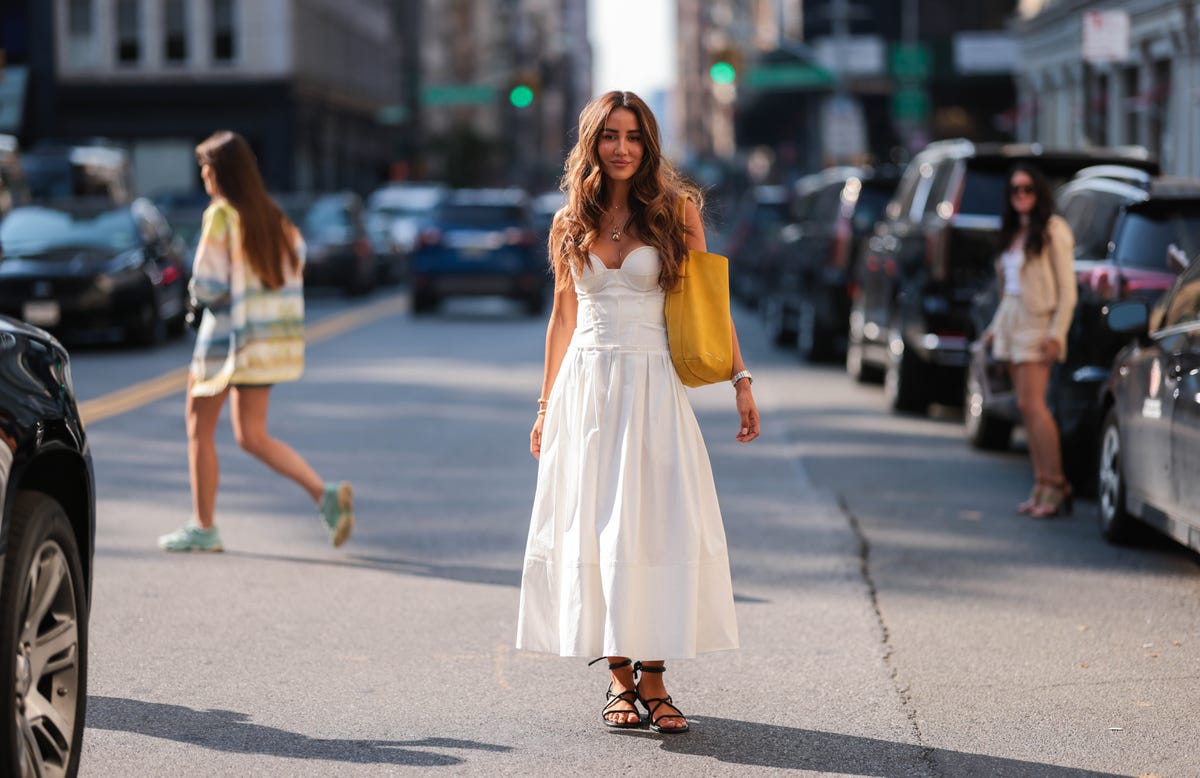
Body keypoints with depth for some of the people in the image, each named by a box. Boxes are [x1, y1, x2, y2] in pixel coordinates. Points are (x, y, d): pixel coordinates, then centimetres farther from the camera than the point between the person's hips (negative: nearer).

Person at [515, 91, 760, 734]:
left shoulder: (676, 211, 2)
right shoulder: (571, 223, 9)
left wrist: (740, 381, -3)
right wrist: (546, 405, 18)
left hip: (653, 387, -2)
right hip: (586, 387, 2)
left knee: (658, 529, -7)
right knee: (594, 531, 0)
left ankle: (653, 679, -1)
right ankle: (620, 679, 8)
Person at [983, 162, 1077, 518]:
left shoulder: (1053, 230, -7)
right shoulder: (1014, 232, 17)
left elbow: (1067, 289, -10)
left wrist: (1057, 333, -17)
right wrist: (996, 325, 19)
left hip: (1037, 322, -8)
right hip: (1011, 323, 8)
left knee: (1033, 404, -14)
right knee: (1025, 406, 4)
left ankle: (1056, 485, -11)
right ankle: (1042, 483, 6)